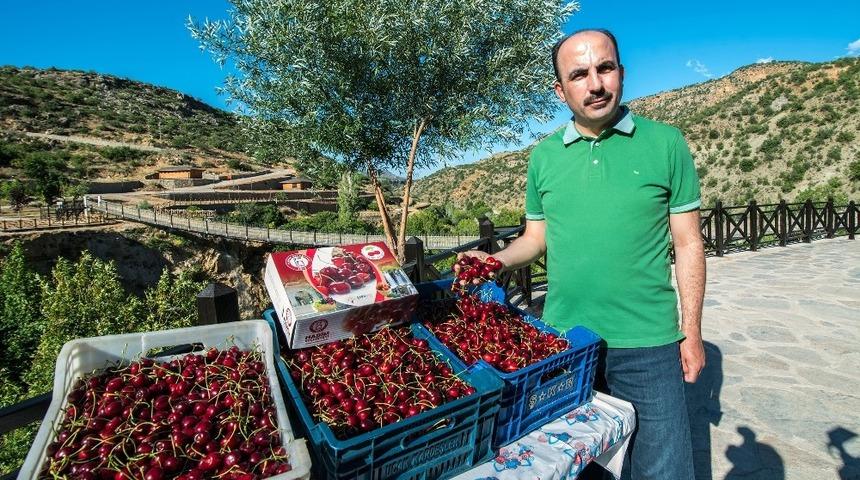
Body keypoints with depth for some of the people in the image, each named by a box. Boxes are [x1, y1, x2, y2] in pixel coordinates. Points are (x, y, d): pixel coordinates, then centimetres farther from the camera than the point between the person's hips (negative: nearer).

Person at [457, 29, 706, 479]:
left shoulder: (665, 143, -3)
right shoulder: (543, 155, 3)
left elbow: (687, 244, 0)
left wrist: (691, 331, -1)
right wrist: (495, 261, -9)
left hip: (647, 345, -1)